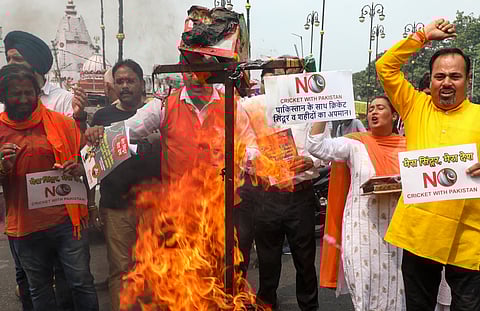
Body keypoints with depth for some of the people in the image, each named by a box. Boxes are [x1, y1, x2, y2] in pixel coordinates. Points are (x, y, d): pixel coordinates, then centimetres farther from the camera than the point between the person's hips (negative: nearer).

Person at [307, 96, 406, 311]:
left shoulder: (406, 145, 6)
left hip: (396, 226, 2)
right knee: (365, 291, 3)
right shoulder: (354, 144, -1)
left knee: (394, 289, 9)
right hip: (363, 227, -2)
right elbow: (316, 146, -12)